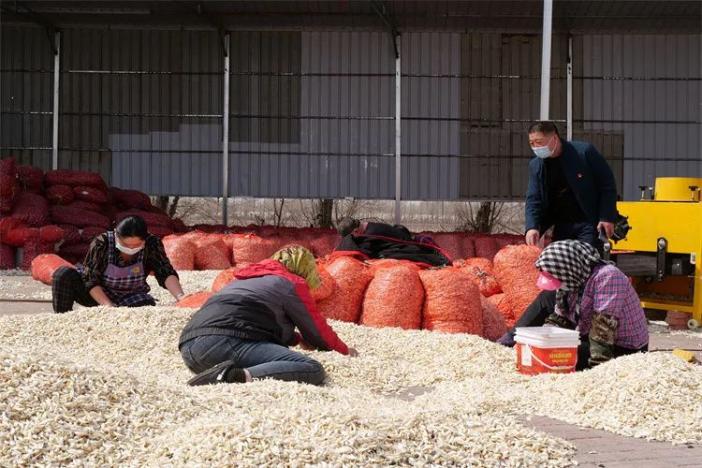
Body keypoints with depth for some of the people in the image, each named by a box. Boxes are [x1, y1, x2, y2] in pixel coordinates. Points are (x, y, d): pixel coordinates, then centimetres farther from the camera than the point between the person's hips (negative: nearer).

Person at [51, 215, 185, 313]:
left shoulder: (152, 245, -20)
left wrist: (180, 296, -46)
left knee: (147, 304, -33)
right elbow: (91, 280, -23)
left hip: (127, 299, 1)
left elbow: (166, 273, -27)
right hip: (97, 294, -1)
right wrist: (107, 305, -38)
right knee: (64, 274, -27)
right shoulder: (101, 244, -25)